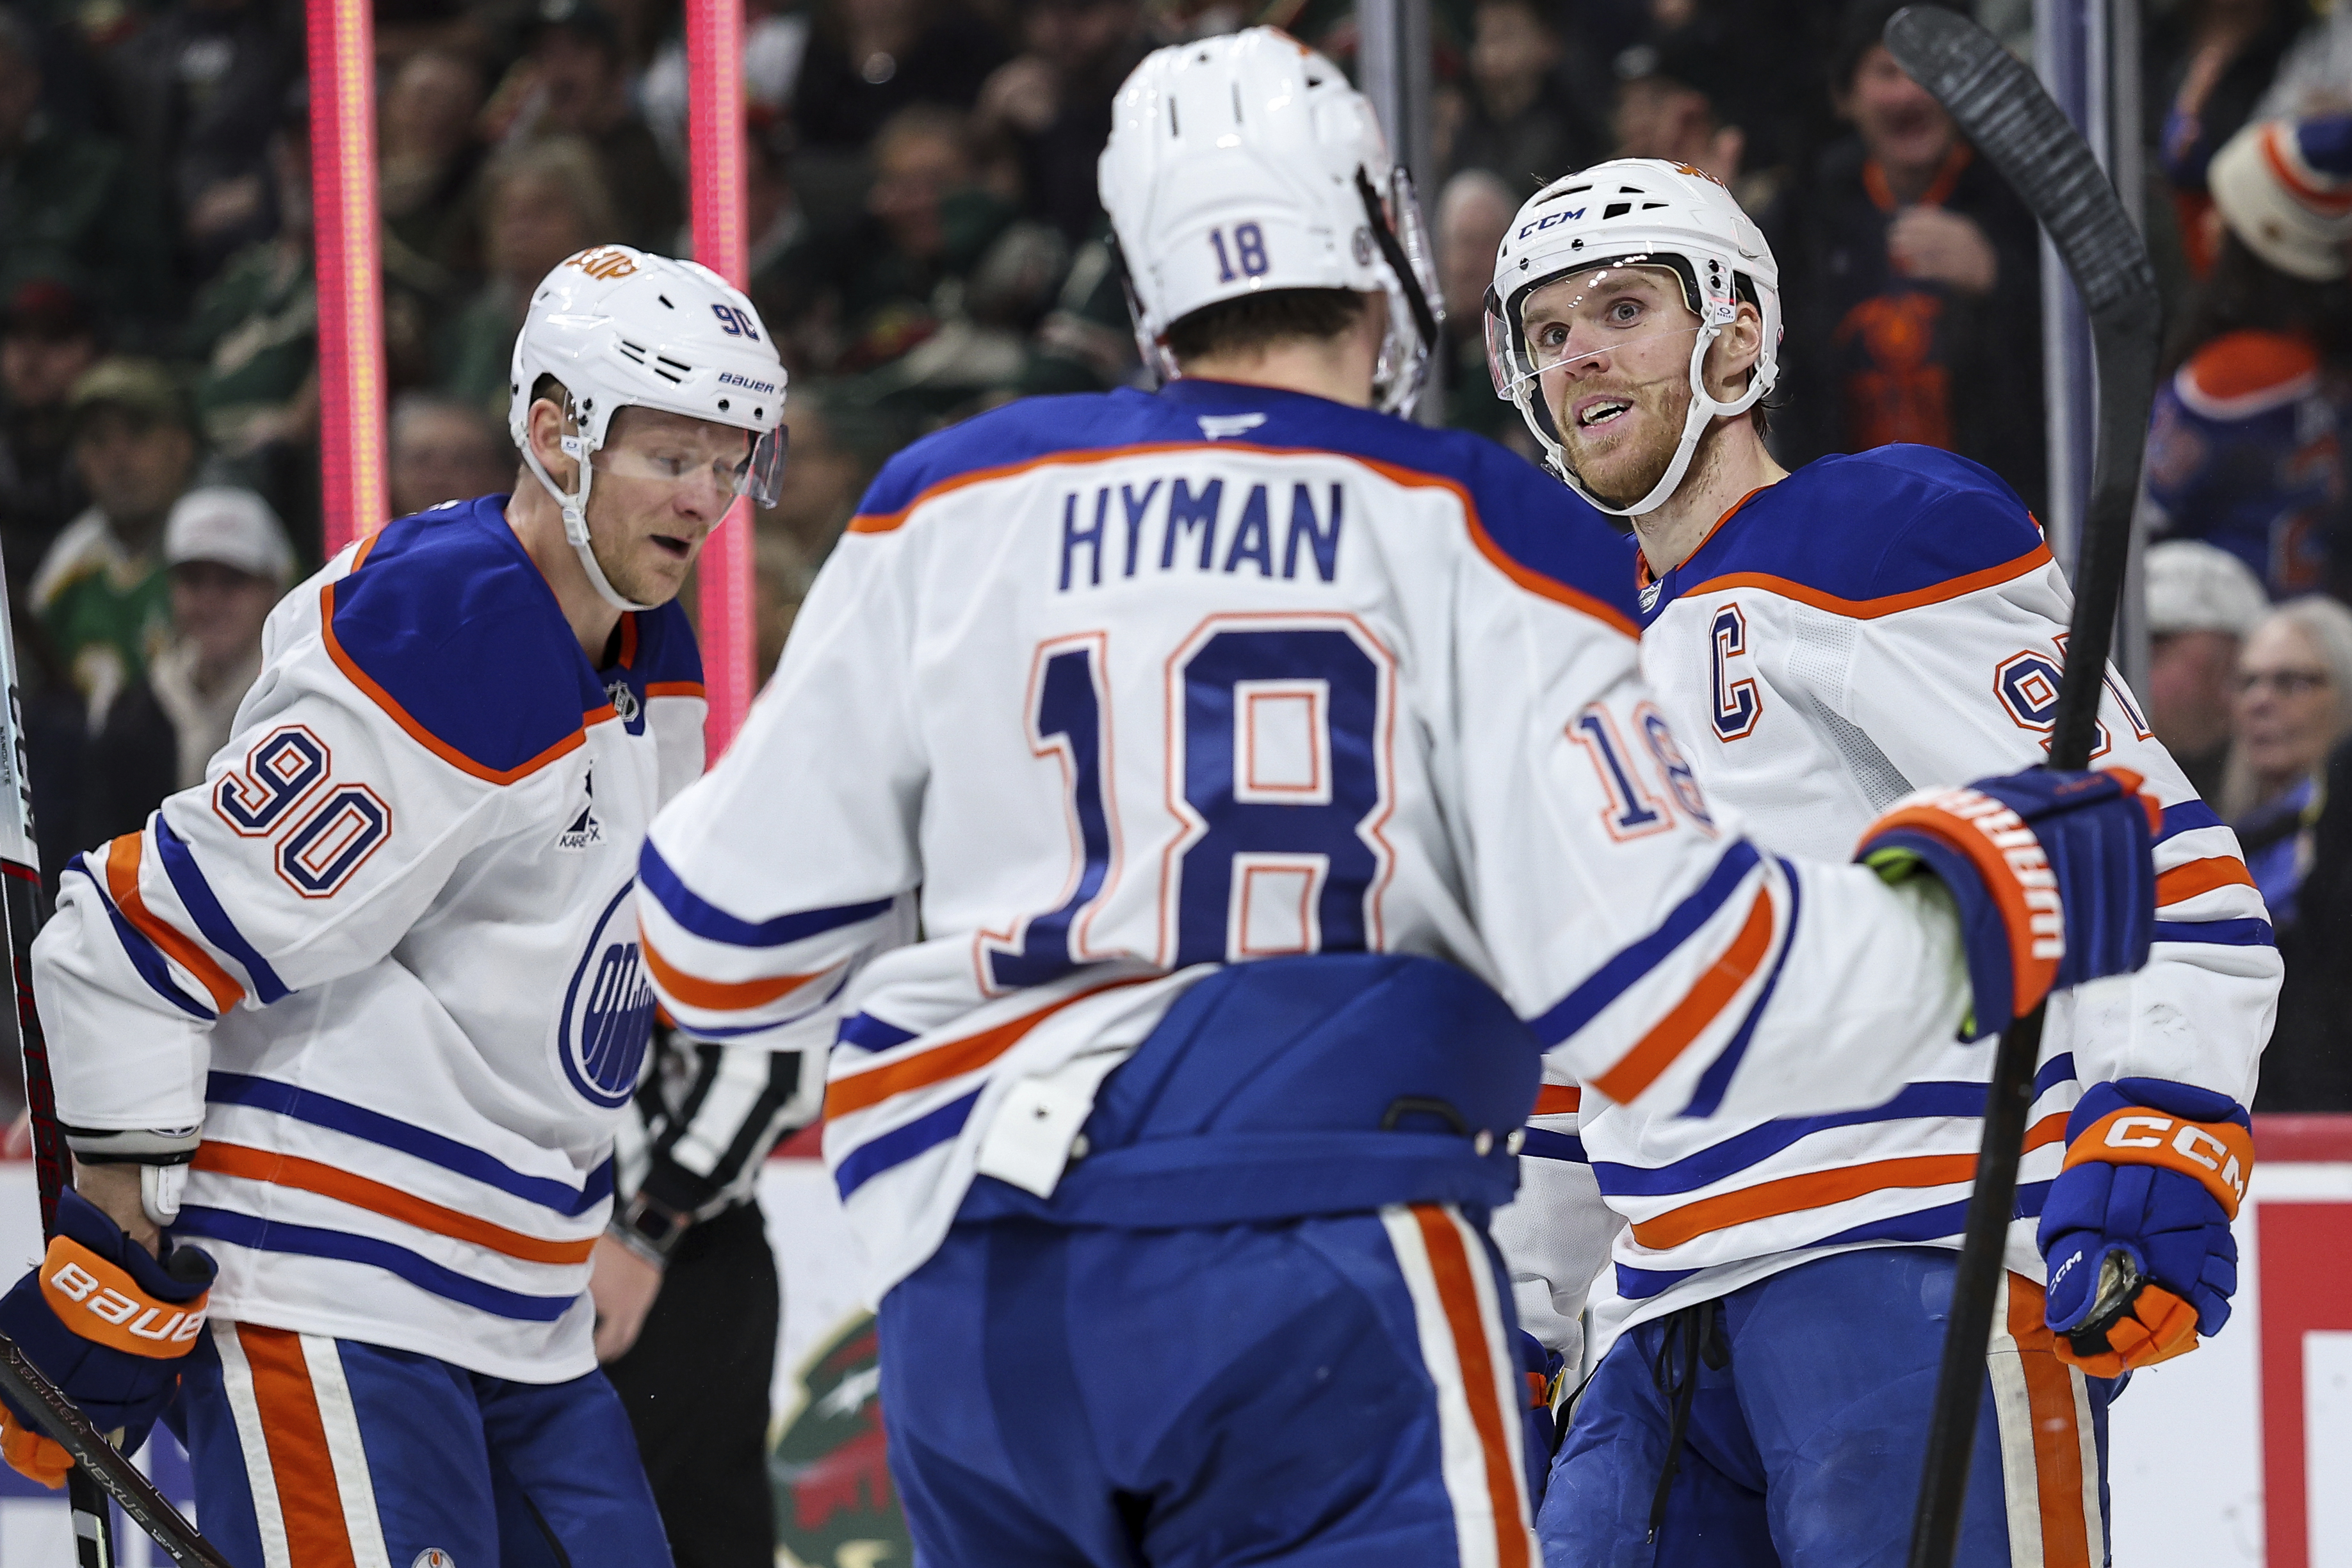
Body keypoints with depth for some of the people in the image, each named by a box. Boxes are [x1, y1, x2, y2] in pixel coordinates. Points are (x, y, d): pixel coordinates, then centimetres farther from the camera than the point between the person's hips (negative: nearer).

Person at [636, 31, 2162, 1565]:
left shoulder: (947, 509, 12)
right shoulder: (1478, 531, 3)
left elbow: (725, 940, 14)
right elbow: (1659, 989, -5)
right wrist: (1982, 913, 9)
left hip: (965, 1306, 4)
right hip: (1320, 1273, -4)